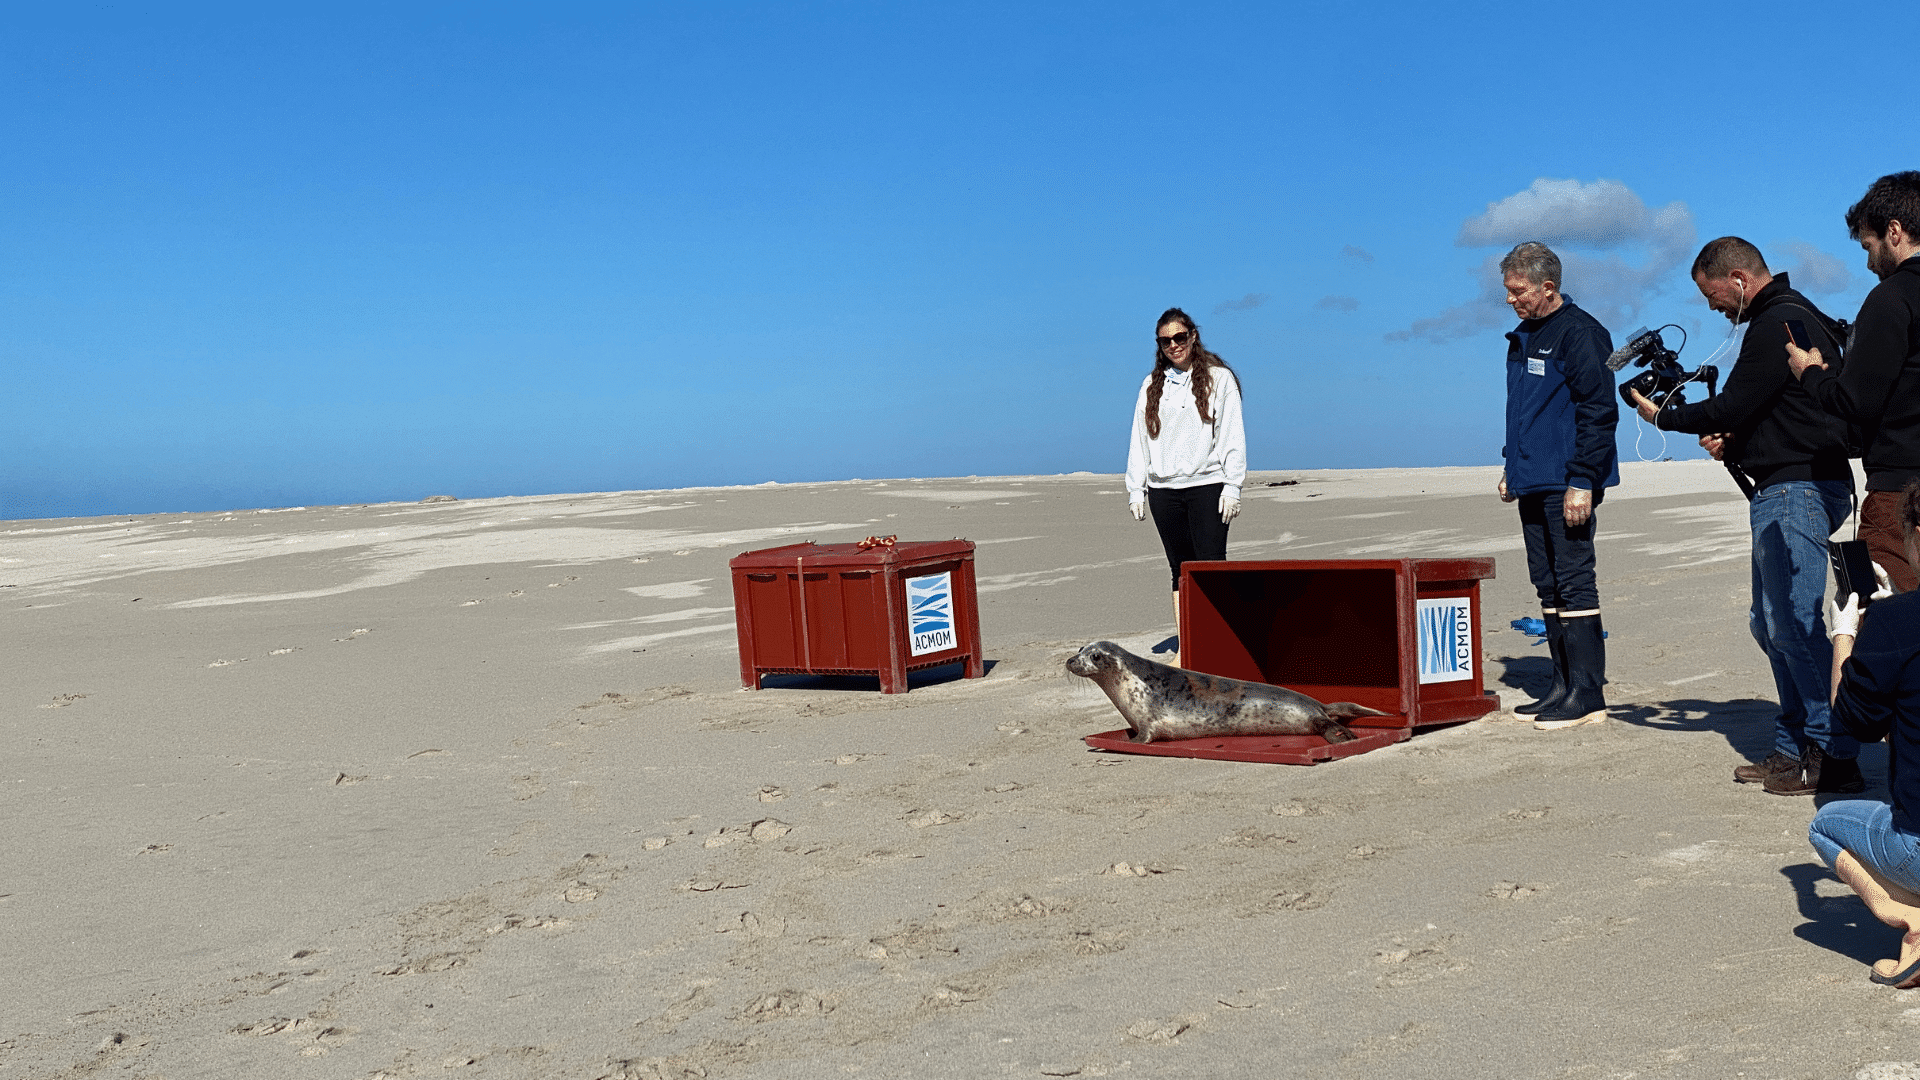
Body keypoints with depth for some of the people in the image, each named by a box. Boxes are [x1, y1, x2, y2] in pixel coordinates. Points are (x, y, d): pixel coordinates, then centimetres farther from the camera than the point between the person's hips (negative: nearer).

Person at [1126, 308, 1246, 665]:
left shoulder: (1218, 378, 5)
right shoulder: (1151, 386, 15)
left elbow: (1232, 435, 0)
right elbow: (1139, 440, 15)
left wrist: (1232, 486, -8)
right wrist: (1135, 489, 8)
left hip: (1207, 486, -3)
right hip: (1163, 489, 4)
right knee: (1181, 570, 5)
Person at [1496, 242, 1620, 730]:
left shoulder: (1579, 333, -10)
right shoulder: (1523, 338, 17)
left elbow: (1598, 412, -15)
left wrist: (1581, 480, -19)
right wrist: (1511, 467, 21)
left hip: (1566, 486, -9)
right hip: (1532, 484, 9)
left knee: (1573, 584, -8)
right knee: (1548, 586, 10)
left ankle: (1587, 694, -4)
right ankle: (1564, 686, 17)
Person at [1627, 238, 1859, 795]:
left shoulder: (1778, 324, -14)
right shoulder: (1787, 315, 21)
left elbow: (1731, 407, -16)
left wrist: (1663, 415, -1)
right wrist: (1730, 436, 9)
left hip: (1797, 491, -11)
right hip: (1781, 492, 11)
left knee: (1793, 621, -13)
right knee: (1768, 621, 12)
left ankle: (1835, 757, -10)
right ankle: (1794, 748, 16)